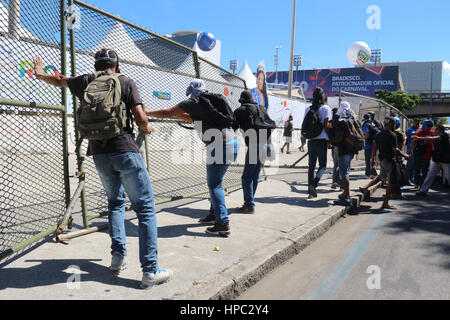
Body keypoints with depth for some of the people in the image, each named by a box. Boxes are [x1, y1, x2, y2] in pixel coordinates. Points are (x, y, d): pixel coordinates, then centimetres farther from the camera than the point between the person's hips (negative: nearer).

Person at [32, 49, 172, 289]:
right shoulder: (126, 83, 2)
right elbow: (141, 120, -7)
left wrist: (40, 74, 55)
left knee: (115, 202, 24)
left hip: (99, 154, 5)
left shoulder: (85, 82, 13)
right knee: (145, 208, -3)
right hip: (126, 151, -4)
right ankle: (150, 271, -7)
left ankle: (118, 256, 17)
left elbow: (58, 81, 34)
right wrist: (148, 128, 16)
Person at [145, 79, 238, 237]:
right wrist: (176, 114, 39)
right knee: (214, 181, 19)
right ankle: (214, 214, 29)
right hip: (231, 143, 9)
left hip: (220, 145, -9)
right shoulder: (211, 100, 21)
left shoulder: (194, 102, -1)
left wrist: (148, 112, 20)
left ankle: (223, 223, -5)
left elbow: (166, 113, 4)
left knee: (214, 184, -4)